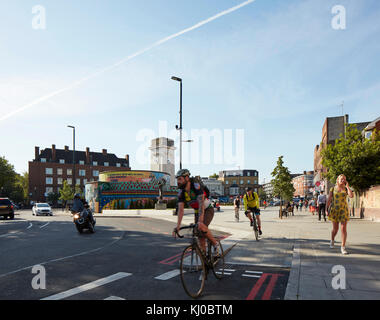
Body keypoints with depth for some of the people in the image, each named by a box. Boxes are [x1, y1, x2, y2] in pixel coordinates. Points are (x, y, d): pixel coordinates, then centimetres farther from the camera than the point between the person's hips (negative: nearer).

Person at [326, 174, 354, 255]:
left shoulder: (346, 189, 6)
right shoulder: (333, 189, 2)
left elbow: (351, 196, -14)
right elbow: (329, 200, 2)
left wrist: (347, 186, -7)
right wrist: (327, 210, -4)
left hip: (343, 210, 1)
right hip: (334, 209, -1)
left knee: (344, 228, -9)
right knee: (335, 229, 4)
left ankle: (343, 247, -4)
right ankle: (332, 240, 35)